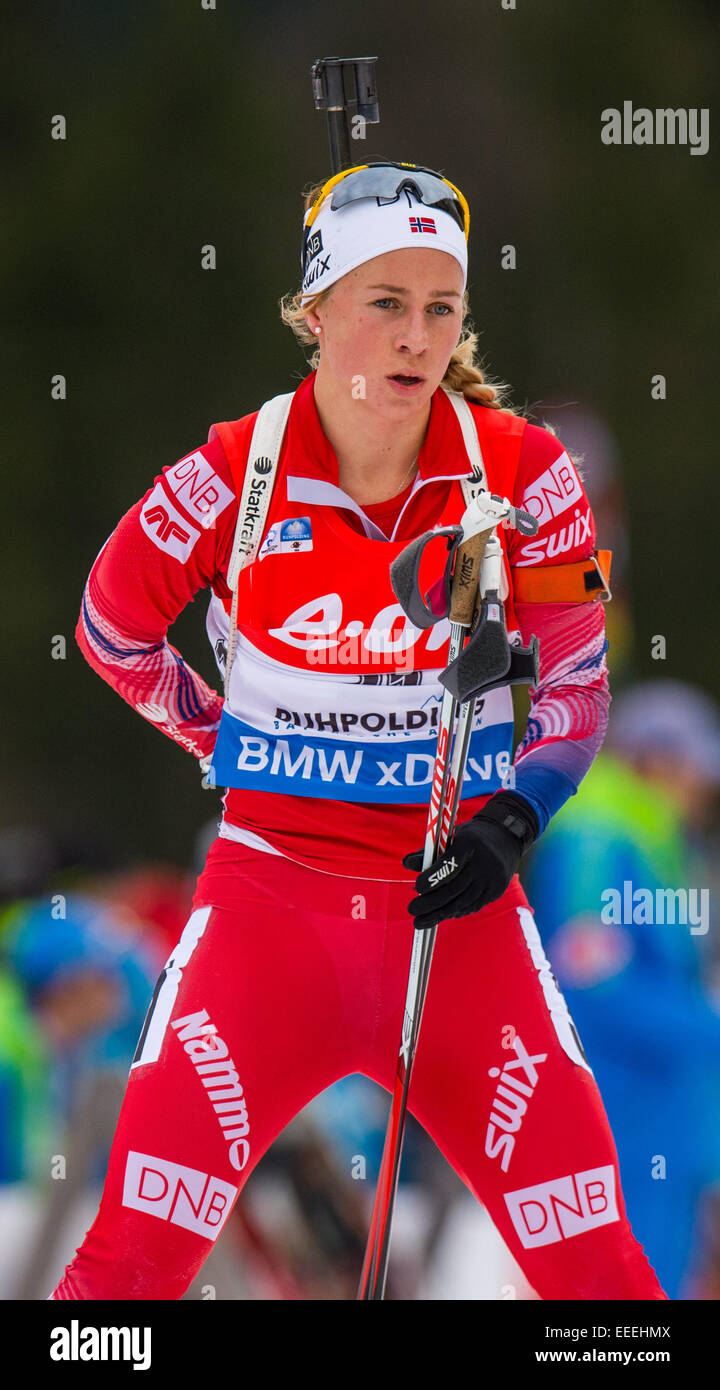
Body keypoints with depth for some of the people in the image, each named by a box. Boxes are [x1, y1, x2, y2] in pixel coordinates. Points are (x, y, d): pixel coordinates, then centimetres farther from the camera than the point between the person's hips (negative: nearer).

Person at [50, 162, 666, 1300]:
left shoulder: (523, 473, -5)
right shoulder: (232, 481, -7)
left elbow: (575, 683, 5)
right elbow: (113, 628, 11)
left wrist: (512, 821, -10)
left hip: (458, 903, 1)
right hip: (272, 891, -1)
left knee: (595, 1262, -6)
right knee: (138, 1246, -12)